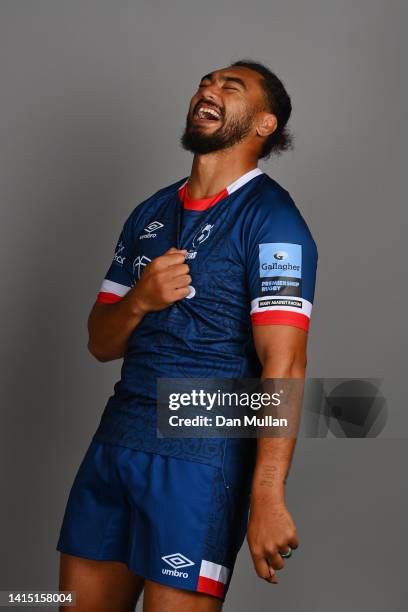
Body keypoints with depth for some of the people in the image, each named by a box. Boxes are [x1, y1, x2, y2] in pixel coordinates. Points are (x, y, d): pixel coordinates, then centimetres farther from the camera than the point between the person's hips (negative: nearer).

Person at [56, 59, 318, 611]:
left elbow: (284, 363, -16)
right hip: (115, 441, 6)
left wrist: (267, 498, -24)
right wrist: (139, 300, -8)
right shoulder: (150, 213, 15)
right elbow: (101, 343, 16)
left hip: (201, 454, -6)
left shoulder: (270, 218, -7)